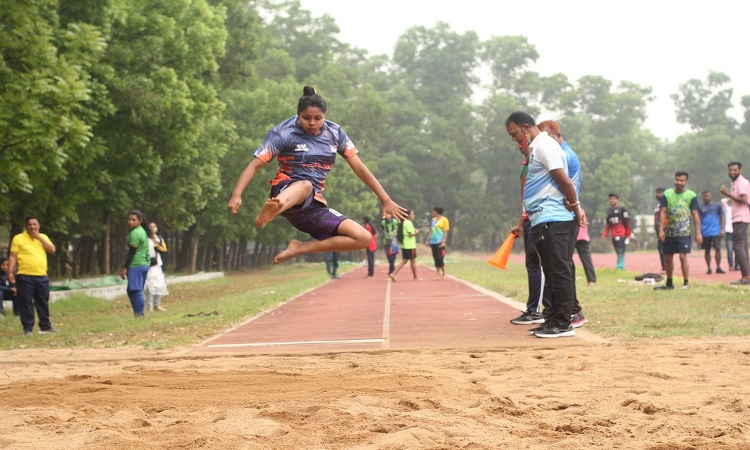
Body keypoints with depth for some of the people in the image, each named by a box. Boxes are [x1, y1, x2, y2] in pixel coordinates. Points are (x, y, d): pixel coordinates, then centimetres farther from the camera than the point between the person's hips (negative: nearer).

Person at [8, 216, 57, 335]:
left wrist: (39, 238, -5)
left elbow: (52, 250, 1)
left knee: (43, 302, 11)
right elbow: (13, 257, -3)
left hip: (42, 276, 4)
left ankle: (45, 326, 21)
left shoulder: (43, 237, 14)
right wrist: (10, 272, -13)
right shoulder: (18, 238, 0)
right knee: (26, 303, -3)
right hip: (25, 276, -4)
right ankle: (27, 328, 2)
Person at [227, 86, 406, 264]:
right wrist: (236, 195, -31)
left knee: (363, 238, -11)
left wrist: (385, 200, 5)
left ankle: (299, 248, -9)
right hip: (286, 191, -6)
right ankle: (272, 209, -78)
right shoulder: (284, 133, -8)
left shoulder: (334, 132, 5)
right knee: (304, 185, -43)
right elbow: (254, 165, -15)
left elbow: (359, 168, 9)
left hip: (314, 206, 6)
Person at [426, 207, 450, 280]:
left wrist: (443, 242, -15)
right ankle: (437, 274, 11)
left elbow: (446, 232, -6)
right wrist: (428, 240, 12)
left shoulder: (444, 219, -4)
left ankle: (443, 274, 4)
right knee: (436, 258, 6)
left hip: (440, 242, -6)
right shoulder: (433, 220, 15)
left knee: (440, 259, -8)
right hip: (433, 242, 6)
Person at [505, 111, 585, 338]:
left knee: (559, 271, -8)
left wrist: (575, 208, -12)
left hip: (553, 220, -10)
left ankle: (563, 323, -6)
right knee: (553, 272, 12)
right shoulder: (535, 148, 20)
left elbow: (563, 180, -17)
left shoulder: (544, 145, -11)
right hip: (542, 220, 10)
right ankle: (554, 319, 17)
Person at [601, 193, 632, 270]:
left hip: (621, 235, -6)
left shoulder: (622, 210, -4)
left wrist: (628, 234, -7)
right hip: (614, 236, 6)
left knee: (621, 252, -11)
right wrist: (605, 234, 10)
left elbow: (627, 222, -5)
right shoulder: (609, 211, 15)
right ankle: (621, 267, 10)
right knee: (618, 252, 7)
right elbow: (608, 224, 18)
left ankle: (620, 267, -15)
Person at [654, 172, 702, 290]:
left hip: (684, 232, -4)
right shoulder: (667, 194, 6)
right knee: (668, 258, 11)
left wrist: (698, 233, -6)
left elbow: (695, 215, -2)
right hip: (669, 232, 4)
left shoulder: (691, 195, -1)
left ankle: (686, 283, -6)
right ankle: (669, 284, 24)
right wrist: (661, 230, -5)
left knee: (683, 256, -13)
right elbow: (663, 212, 4)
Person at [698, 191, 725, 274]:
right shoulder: (700, 208, 7)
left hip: (716, 232, -1)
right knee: (707, 250, 6)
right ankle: (709, 269, 11)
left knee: (717, 249, -7)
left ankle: (718, 268, -2)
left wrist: (722, 229, -1)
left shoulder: (717, 206, 7)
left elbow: (722, 217, 8)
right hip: (705, 232, 1)